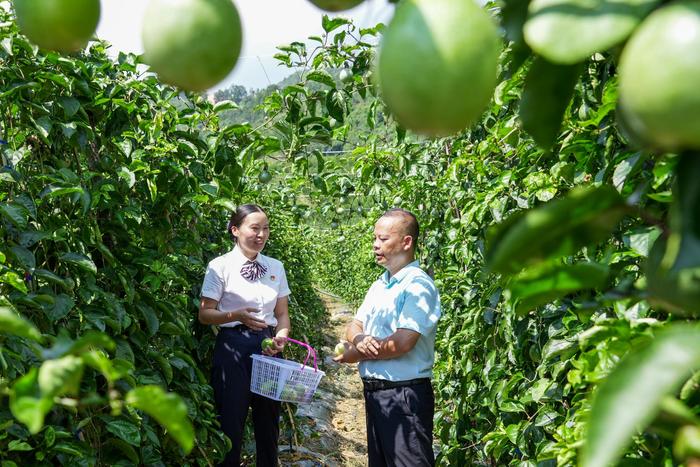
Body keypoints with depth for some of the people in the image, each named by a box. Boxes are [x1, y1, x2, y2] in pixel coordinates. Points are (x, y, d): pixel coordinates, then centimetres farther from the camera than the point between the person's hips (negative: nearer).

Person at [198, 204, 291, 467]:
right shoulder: (220, 266, -6)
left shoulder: (275, 267, 7)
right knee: (231, 423, 1)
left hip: (268, 346, 4)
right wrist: (237, 315, -22)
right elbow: (205, 314, -5)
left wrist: (281, 337, -10)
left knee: (268, 422, 13)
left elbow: (282, 314, 10)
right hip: (233, 347, -4)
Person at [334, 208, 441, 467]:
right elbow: (354, 327, 13)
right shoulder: (379, 285, 13)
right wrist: (360, 339, -12)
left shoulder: (418, 286, -15)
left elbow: (401, 343, -23)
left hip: (404, 395, -9)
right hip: (374, 392, 9)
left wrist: (355, 354, -10)